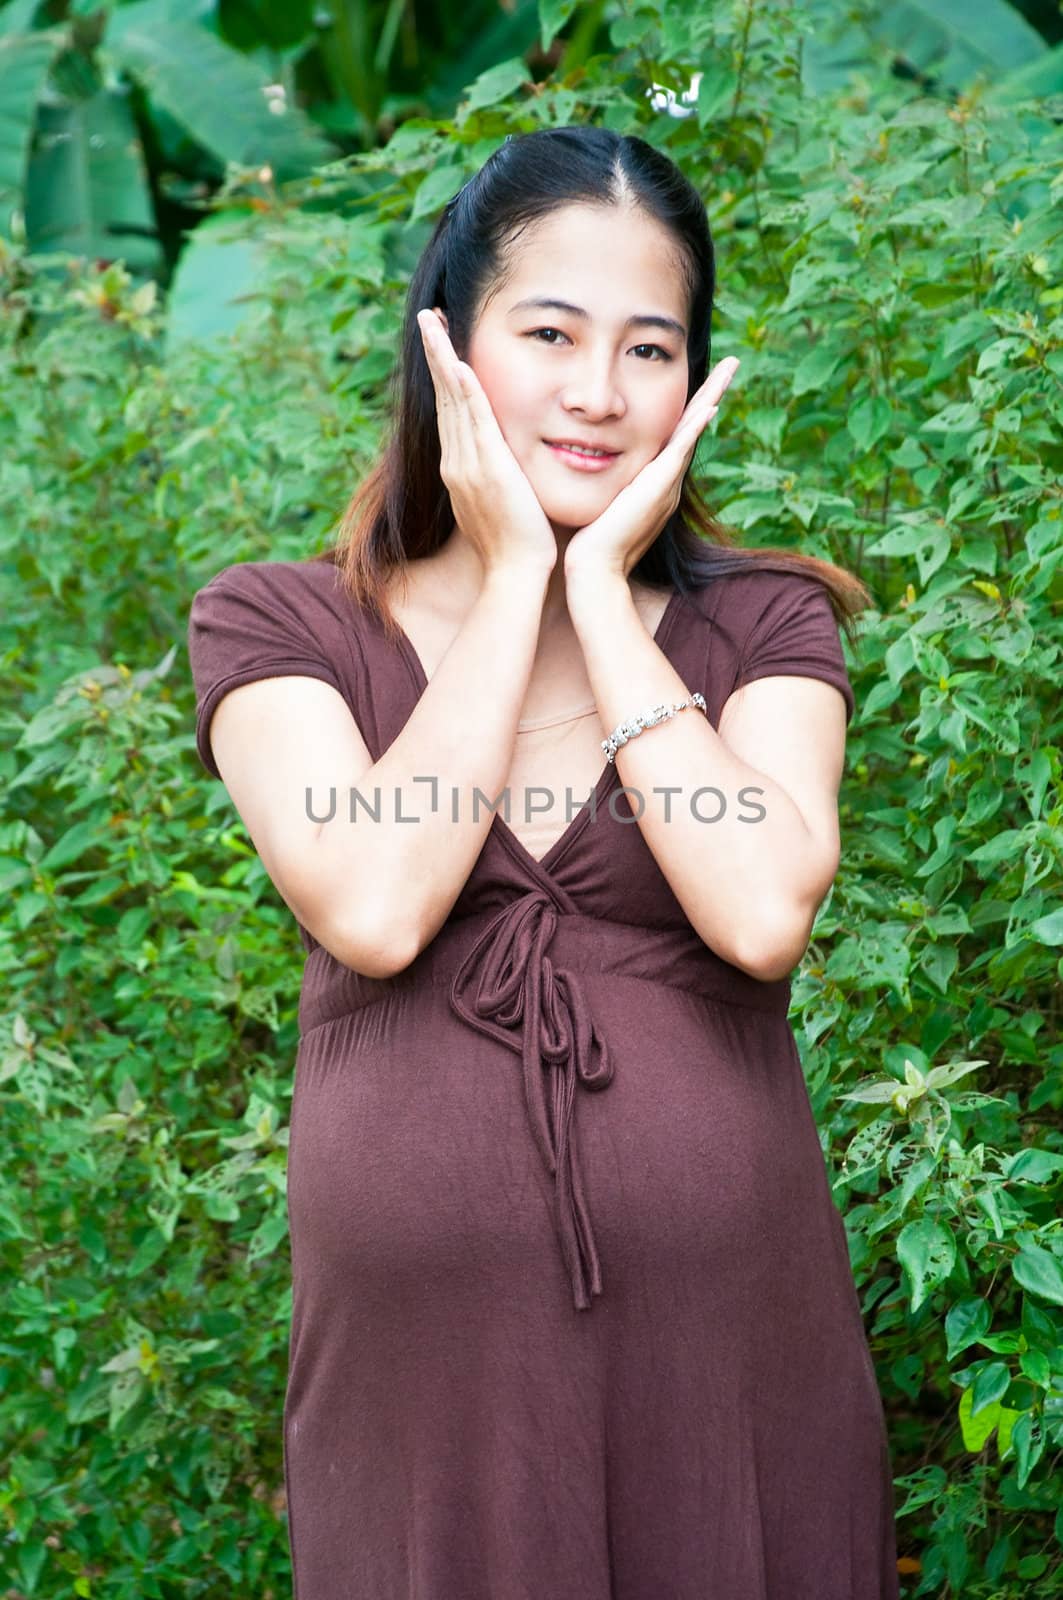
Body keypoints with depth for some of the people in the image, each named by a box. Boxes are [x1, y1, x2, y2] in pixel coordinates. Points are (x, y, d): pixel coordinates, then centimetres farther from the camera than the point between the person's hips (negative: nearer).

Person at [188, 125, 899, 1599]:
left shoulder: (761, 622, 3)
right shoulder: (275, 625, 1)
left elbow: (762, 913, -15)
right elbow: (373, 908, -16)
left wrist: (604, 591, -9)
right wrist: (515, 577, -9)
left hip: (730, 1332, 1)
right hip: (422, 1349, -1)